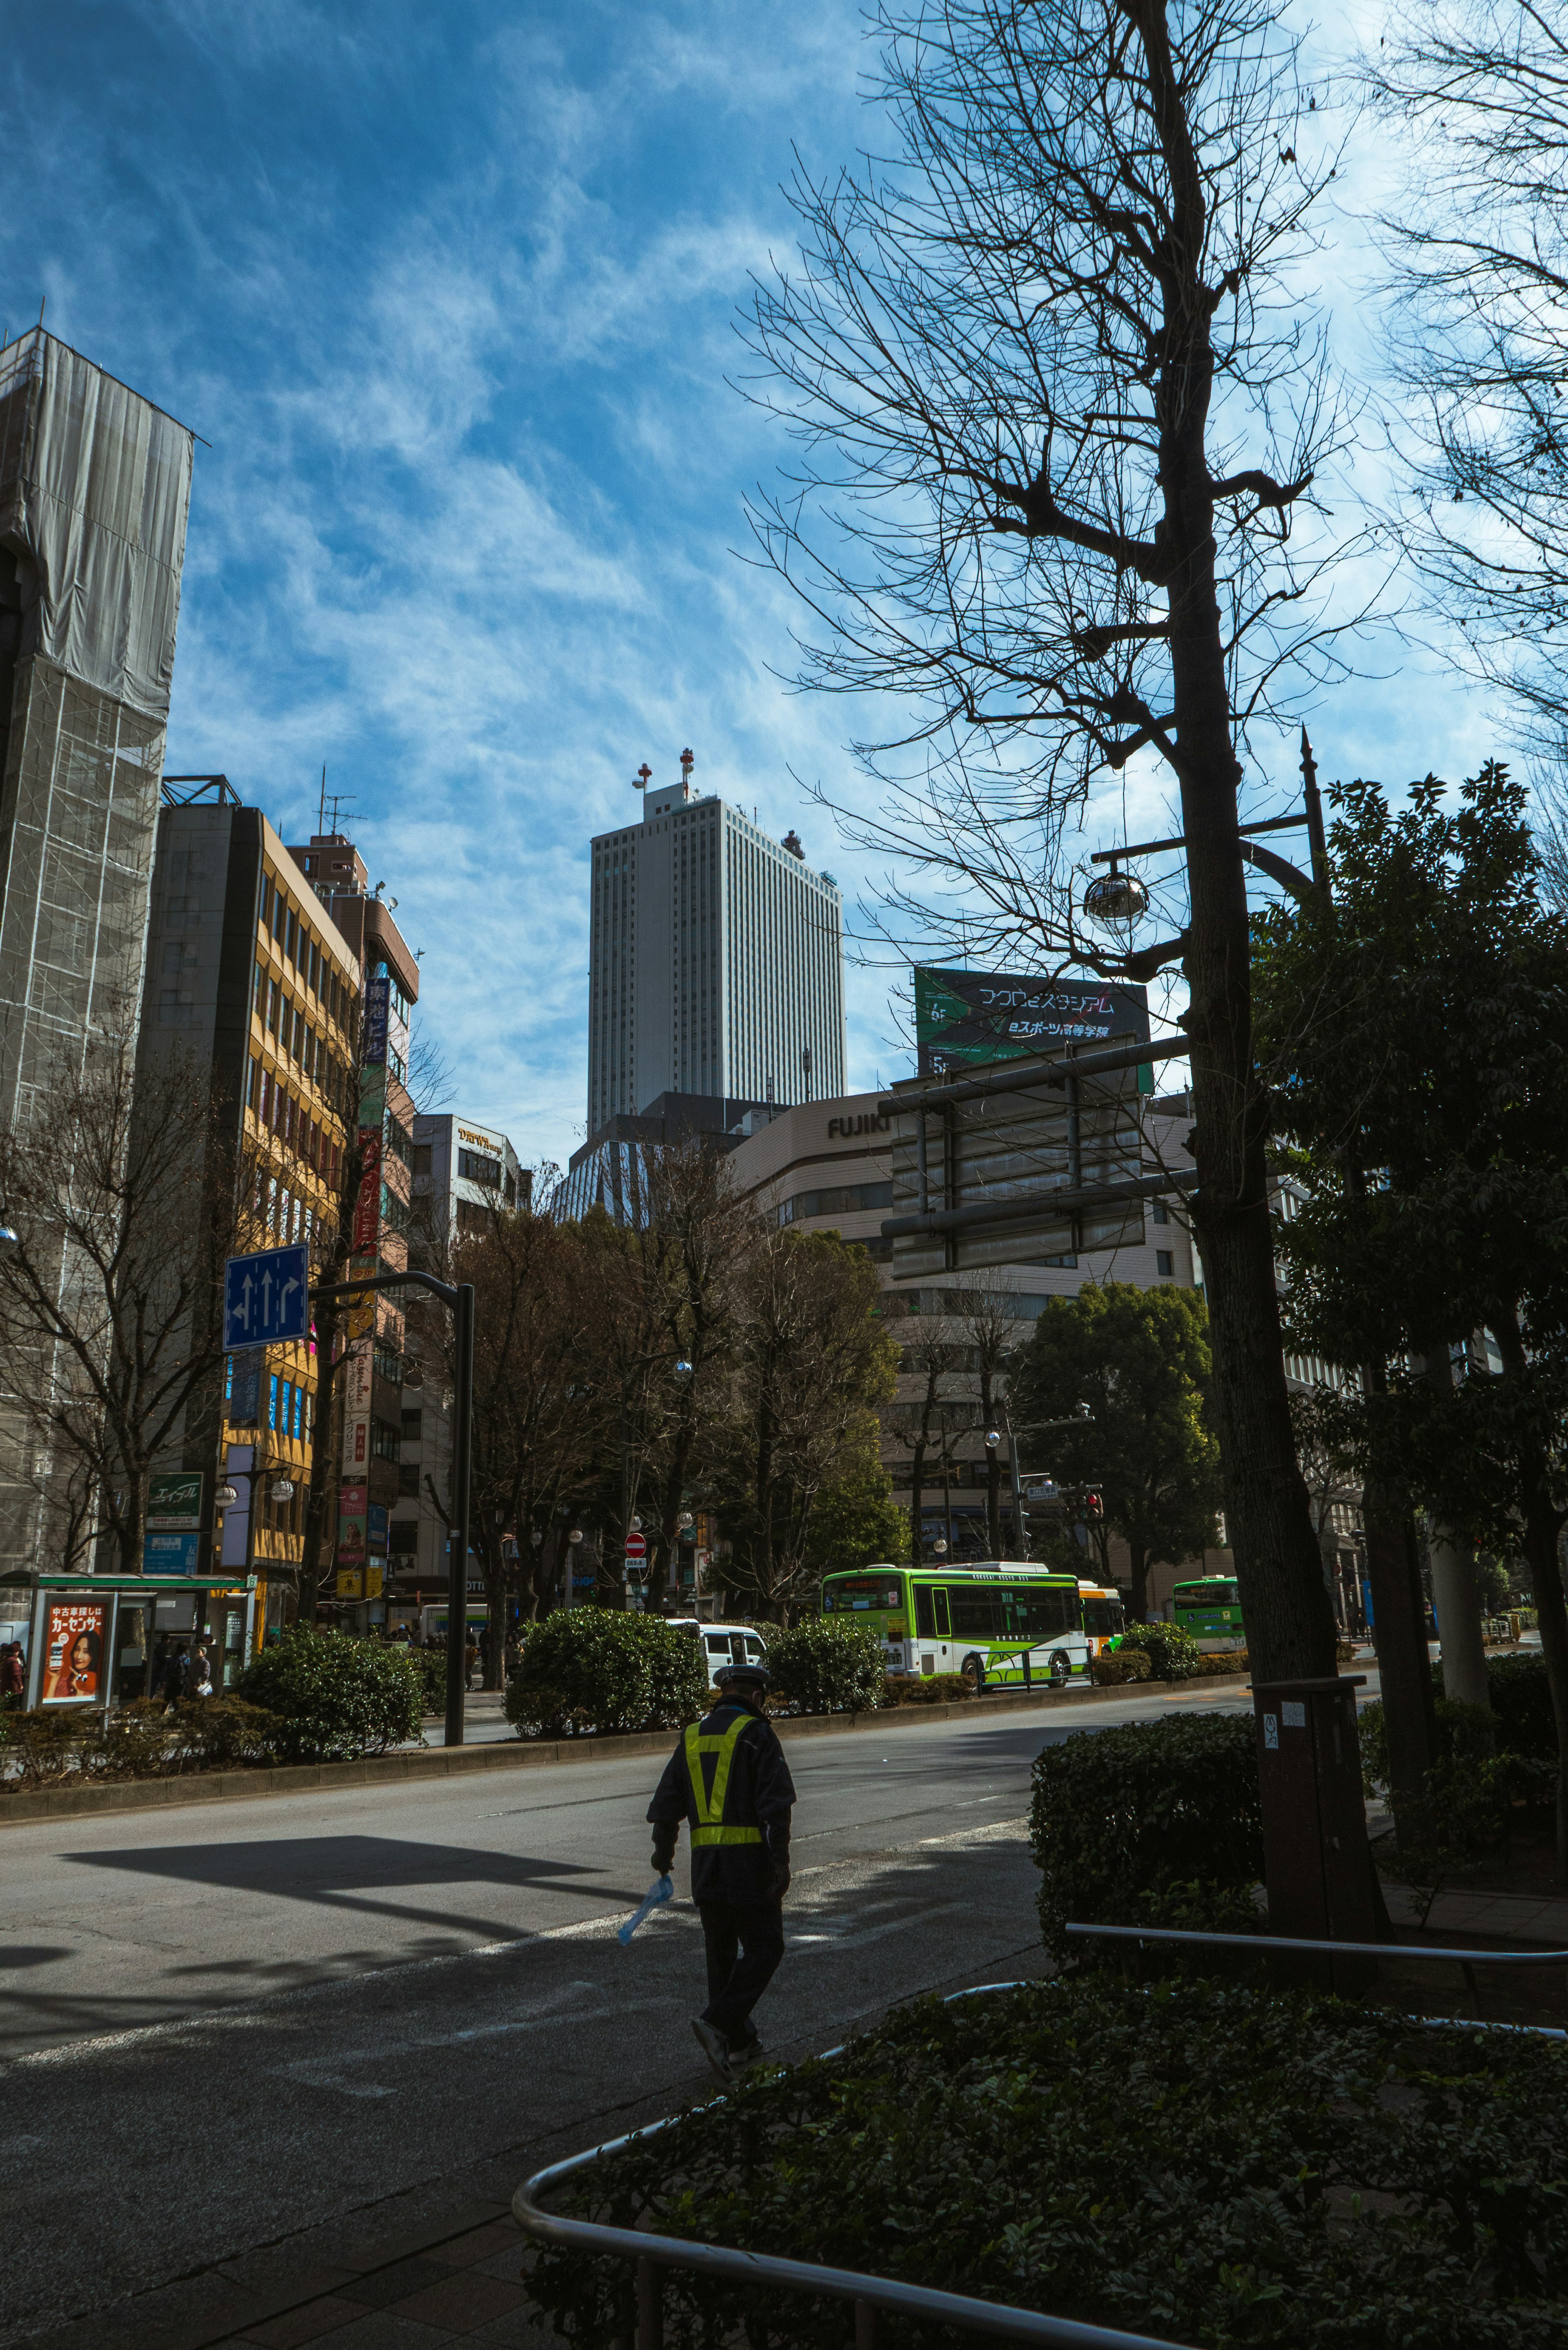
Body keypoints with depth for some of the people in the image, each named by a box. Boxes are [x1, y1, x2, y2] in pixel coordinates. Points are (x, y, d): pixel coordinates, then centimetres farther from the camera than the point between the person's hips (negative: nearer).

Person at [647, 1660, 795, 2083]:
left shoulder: (692, 1737, 11)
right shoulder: (757, 1734, -6)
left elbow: (666, 1805, 14)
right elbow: (776, 1804, -14)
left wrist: (664, 1854, 27)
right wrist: (781, 1862, -13)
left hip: (705, 1864, 6)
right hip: (749, 1860, -6)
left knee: (721, 1951, 16)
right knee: (764, 1946, 3)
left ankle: (739, 2042, 21)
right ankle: (717, 2022, -10)